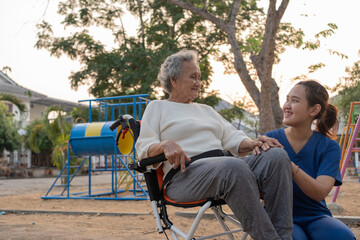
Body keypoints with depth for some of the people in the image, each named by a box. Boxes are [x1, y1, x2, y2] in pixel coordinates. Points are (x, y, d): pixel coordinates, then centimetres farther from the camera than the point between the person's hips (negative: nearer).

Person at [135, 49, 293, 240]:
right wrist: (165, 144, -19)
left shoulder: (206, 110, 34)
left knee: (277, 156, -22)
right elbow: (143, 148, 4)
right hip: (185, 174, -6)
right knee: (234, 166, -39)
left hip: (224, 169, 6)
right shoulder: (157, 107, 17)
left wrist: (253, 144, 0)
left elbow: (233, 138, 24)